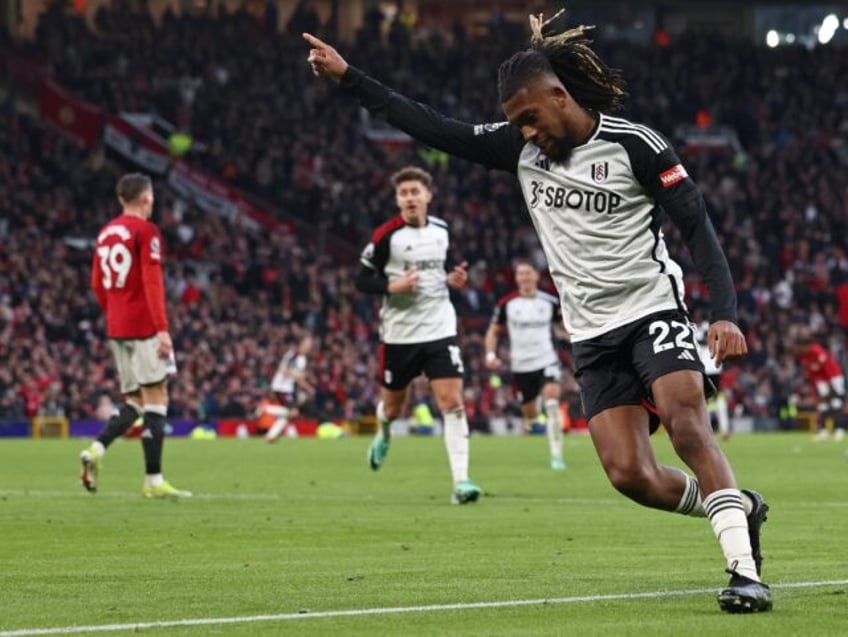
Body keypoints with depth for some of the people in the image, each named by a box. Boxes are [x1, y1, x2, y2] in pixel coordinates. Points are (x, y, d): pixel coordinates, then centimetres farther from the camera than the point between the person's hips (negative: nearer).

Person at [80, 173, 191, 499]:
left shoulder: (106, 233, 13)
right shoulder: (145, 231, -9)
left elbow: (97, 284, 17)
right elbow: (152, 282, -16)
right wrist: (162, 328, -18)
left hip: (116, 326, 7)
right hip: (144, 326, -7)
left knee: (134, 401, 13)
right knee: (156, 398, -4)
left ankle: (96, 450, -7)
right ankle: (153, 480, -6)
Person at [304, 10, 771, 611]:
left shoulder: (633, 145, -9)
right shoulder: (522, 146, 6)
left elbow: (698, 226, -9)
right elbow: (435, 128, 8)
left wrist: (725, 313, -20)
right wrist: (348, 76, 5)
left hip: (652, 310, -5)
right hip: (593, 334, 5)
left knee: (686, 422, -27)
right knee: (628, 472, -9)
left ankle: (746, 571, -25)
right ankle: (738, 509, 15)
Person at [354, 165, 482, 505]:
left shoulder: (441, 230, 5)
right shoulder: (386, 235, -10)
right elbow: (362, 280, -7)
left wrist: (451, 279, 1)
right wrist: (393, 286, -23)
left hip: (440, 328, 2)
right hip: (399, 333, -2)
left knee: (452, 401, -12)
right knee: (393, 406, 13)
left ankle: (460, 481, -15)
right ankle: (383, 436, 52)